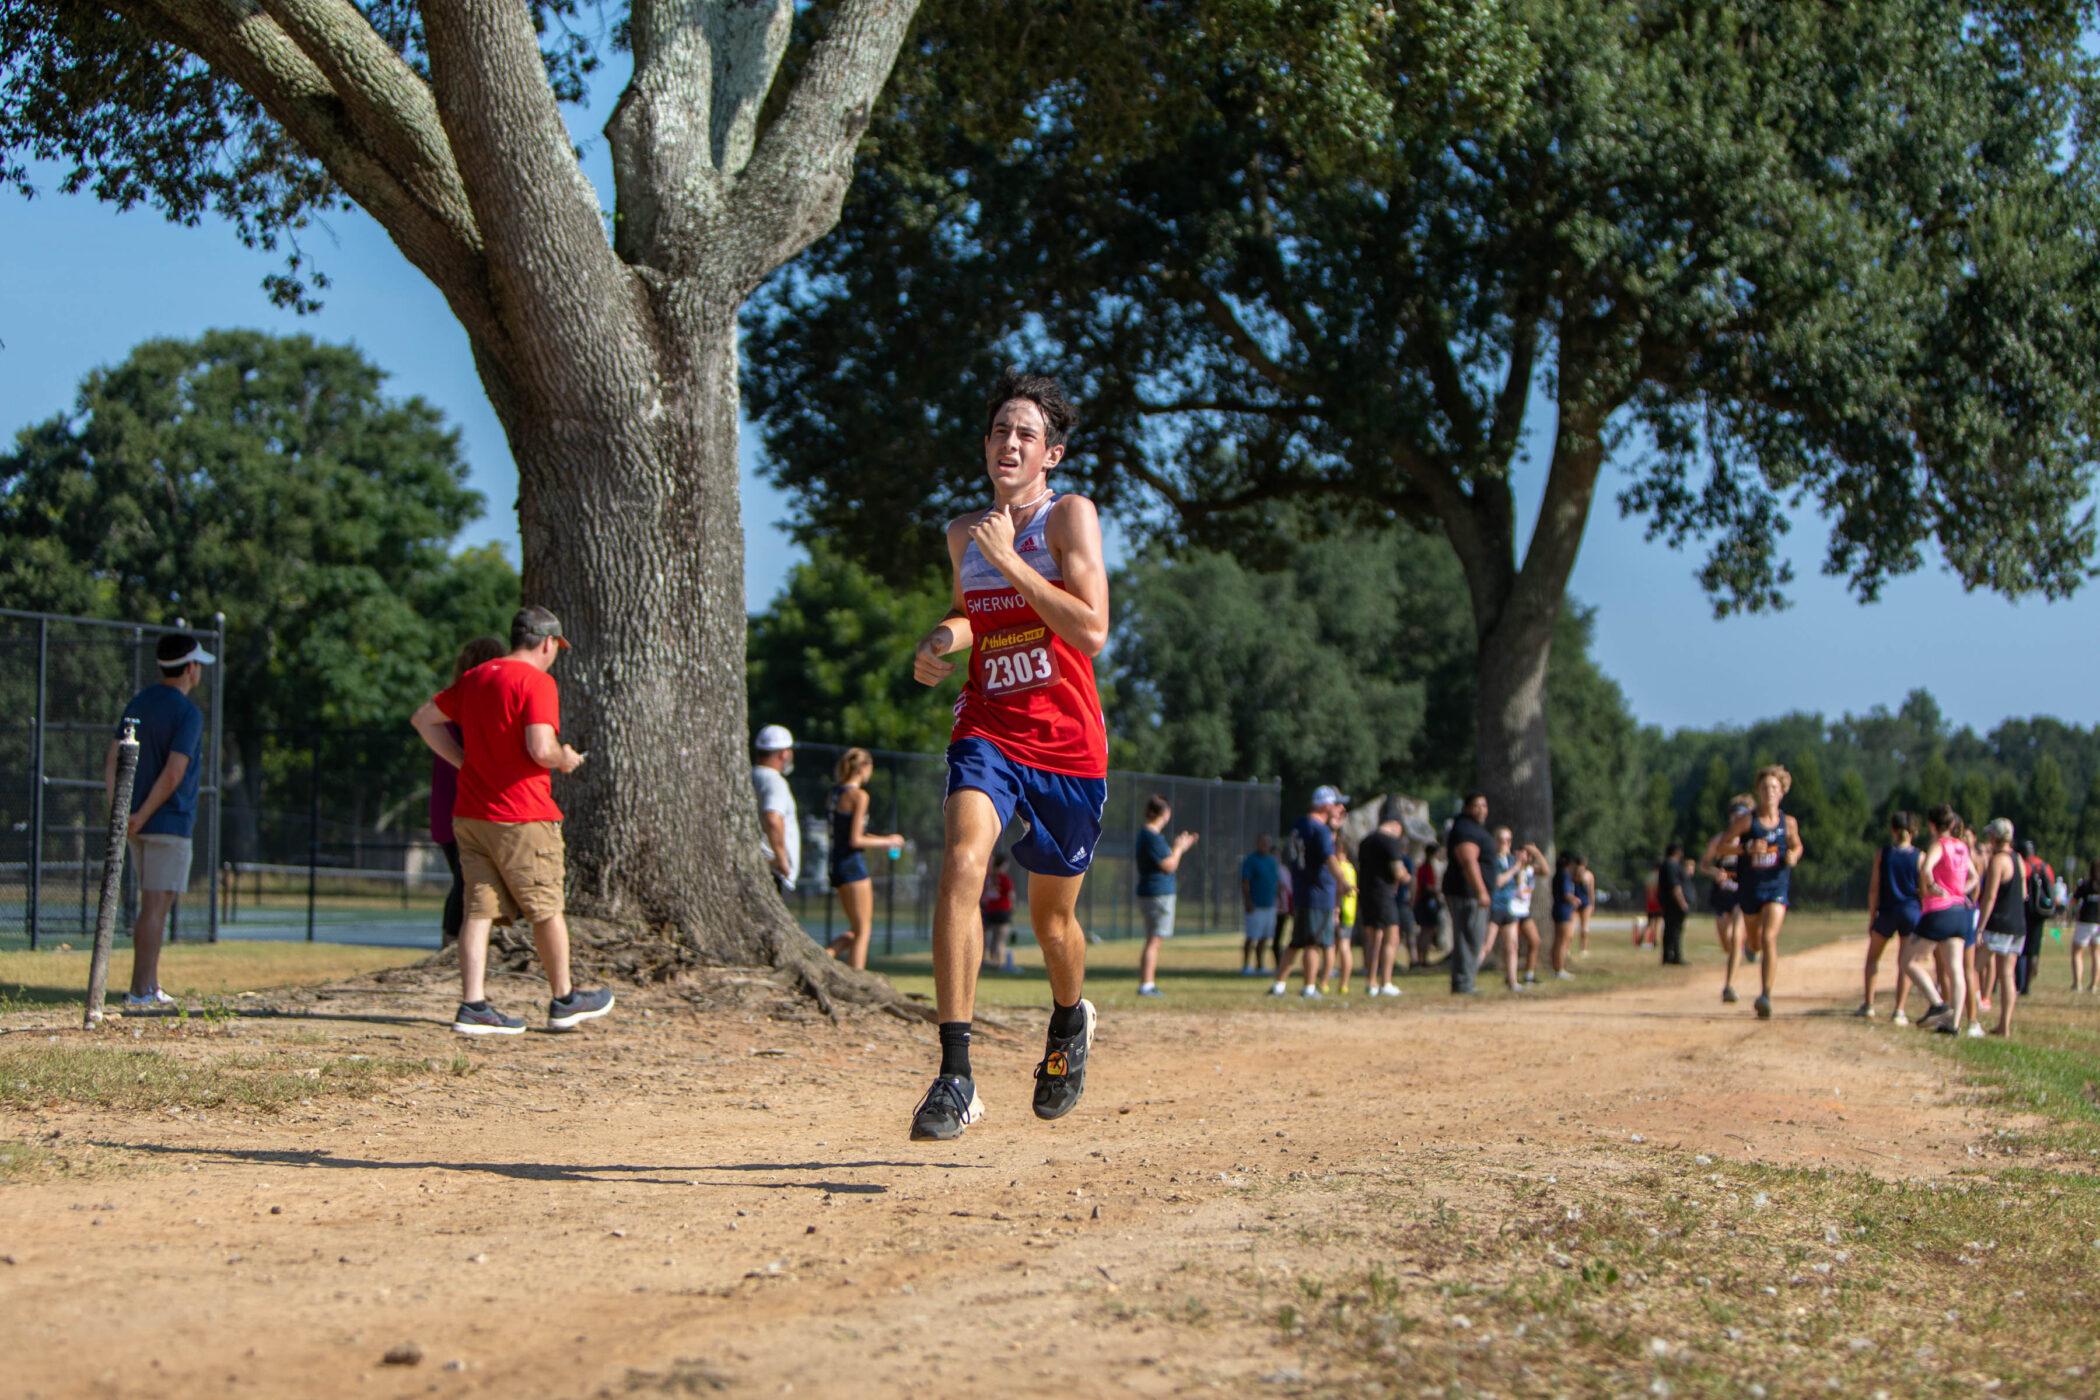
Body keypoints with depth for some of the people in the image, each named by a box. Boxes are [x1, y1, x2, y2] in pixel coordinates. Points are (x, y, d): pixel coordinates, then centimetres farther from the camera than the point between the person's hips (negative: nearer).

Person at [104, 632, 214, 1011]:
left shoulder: (138, 703, 12)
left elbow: (113, 756, 7)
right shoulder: (187, 713, -12)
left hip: (137, 823, 8)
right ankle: (139, 994, -8)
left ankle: (150, 987, 20)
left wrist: (116, 809, -2)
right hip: (169, 821, -8)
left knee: (153, 905, 16)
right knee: (155, 906, -6)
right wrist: (143, 816, -17)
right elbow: (174, 772, -21)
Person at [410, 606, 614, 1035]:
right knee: (546, 909, 7)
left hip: (470, 815, 7)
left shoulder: (475, 678, 12)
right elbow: (541, 749, -24)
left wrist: (465, 761, 16)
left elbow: (424, 718, 21)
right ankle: (563, 1001, 19)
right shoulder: (537, 681, -12)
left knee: (479, 909, 5)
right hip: (522, 817, -7)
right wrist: (564, 758, -2)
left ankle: (473, 1006, -2)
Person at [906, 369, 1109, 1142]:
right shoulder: (964, 532, 9)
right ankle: (955, 1077, -28)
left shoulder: (1070, 515, -7)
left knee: (1052, 918, 11)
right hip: (988, 730, 2)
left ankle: (1069, 1021, 48)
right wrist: (942, 641, 4)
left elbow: (1092, 631, -19)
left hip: (1067, 743, -2)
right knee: (962, 862, -25)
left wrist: (1009, 560, -20)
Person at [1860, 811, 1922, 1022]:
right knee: (1905, 962, 3)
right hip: (1912, 911, 0)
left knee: (1873, 957, 17)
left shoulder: (1882, 854, -1)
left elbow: (1874, 888, -1)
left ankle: (1868, 1005, 13)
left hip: (1888, 910, 0)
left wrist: (1872, 917, 5)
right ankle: (1899, 1012, -3)